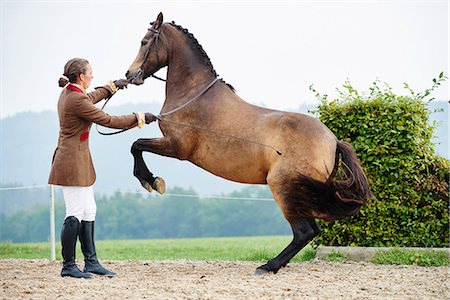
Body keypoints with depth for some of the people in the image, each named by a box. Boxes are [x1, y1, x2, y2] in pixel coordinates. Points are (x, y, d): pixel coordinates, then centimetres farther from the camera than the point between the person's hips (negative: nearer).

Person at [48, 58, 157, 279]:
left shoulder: (68, 93, 9)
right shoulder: (76, 100, -21)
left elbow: (90, 98, 32)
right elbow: (108, 121, -17)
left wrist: (112, 86, 45)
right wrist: (139, 118, -8)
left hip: (78, 161, 11)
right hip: (73, 162, -11)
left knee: (89, 211, 13)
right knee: (75, 214, -6)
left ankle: (91, 262, 17)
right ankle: (68, 266, 0)